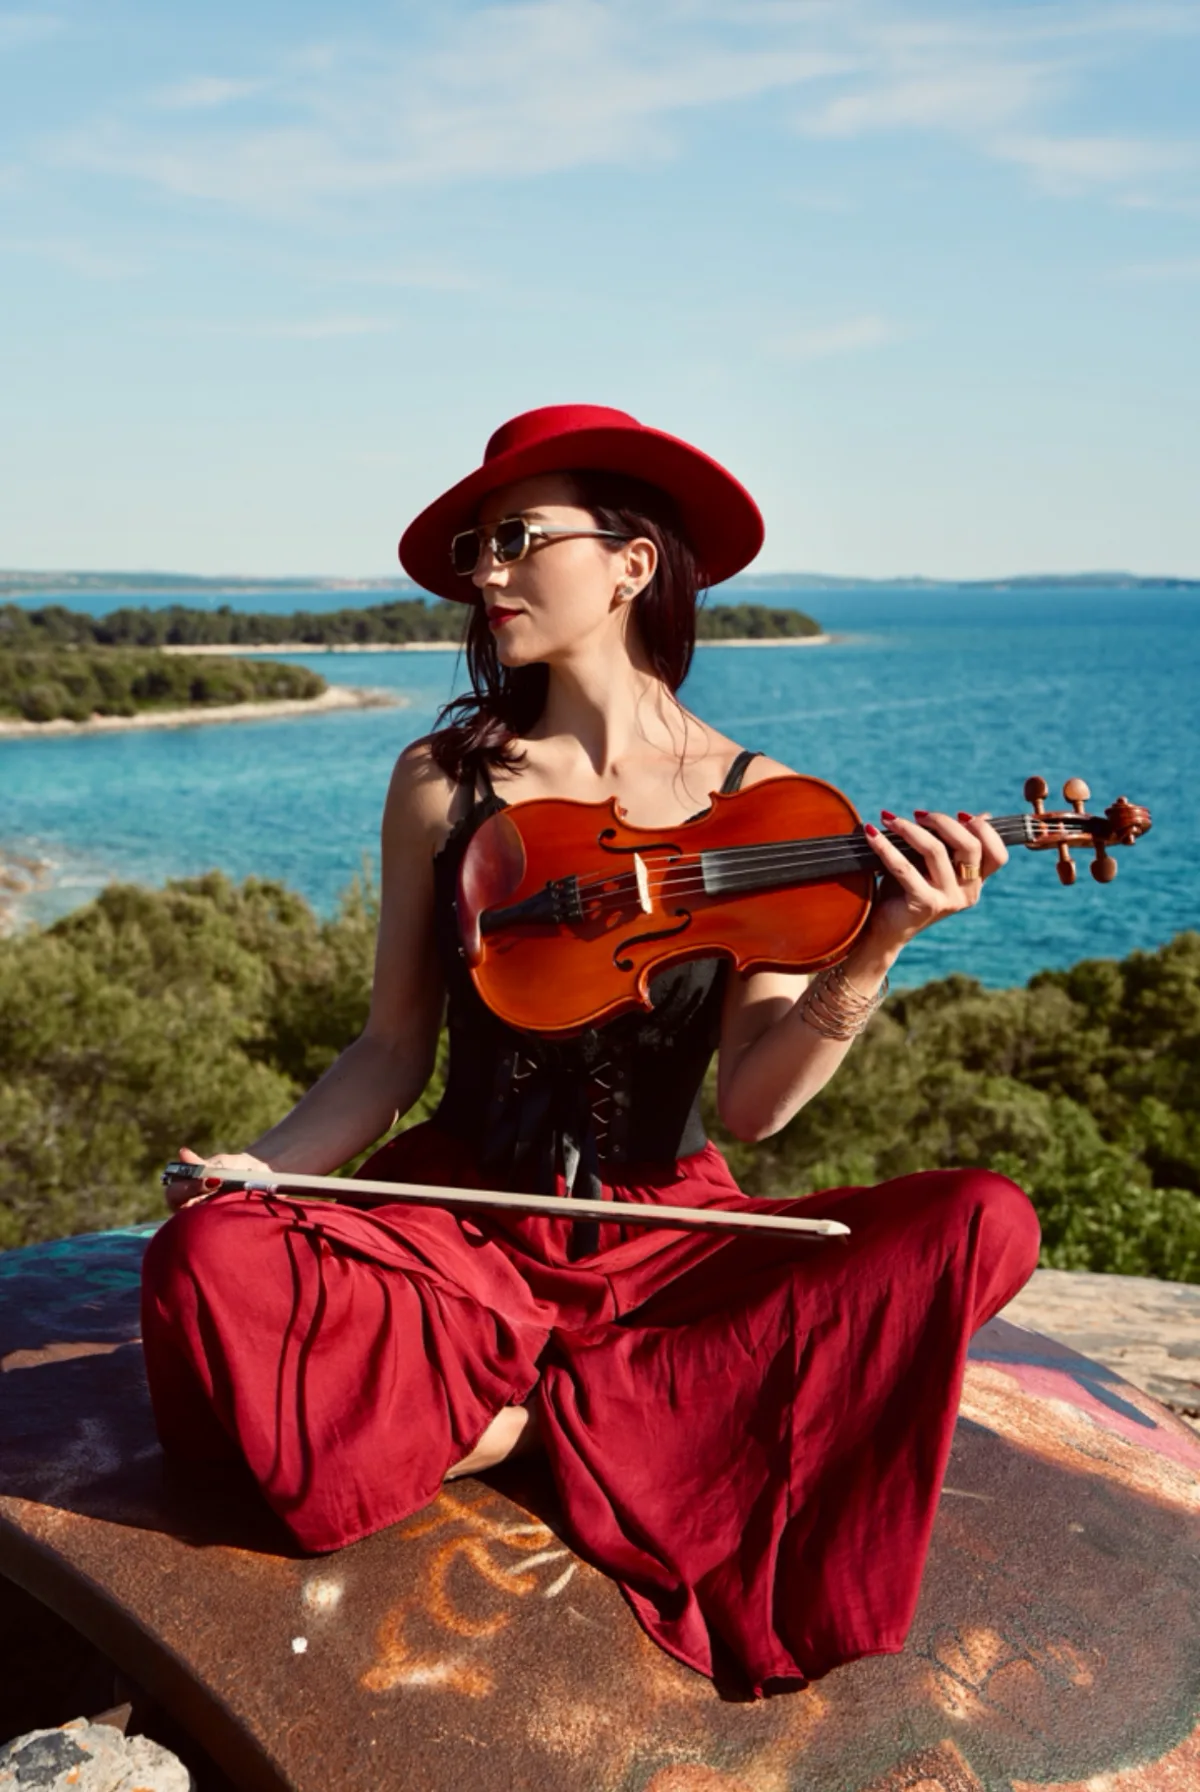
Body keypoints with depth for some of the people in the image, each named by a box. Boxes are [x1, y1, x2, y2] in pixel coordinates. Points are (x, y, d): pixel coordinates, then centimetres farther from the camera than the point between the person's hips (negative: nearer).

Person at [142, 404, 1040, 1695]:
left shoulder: (756, 804, -5)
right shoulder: (444, 781, -2)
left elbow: (750, 1104, -10)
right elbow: (392, 1050, 2)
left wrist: (867, 958, -26)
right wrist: (268, 1162, -15)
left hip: (664, 1240, 1)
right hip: (460, 1230, 0)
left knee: (981, 1223, -23)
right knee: (207, 1260, -28)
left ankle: (538, 1412, -15)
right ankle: (598, 1417, -12)